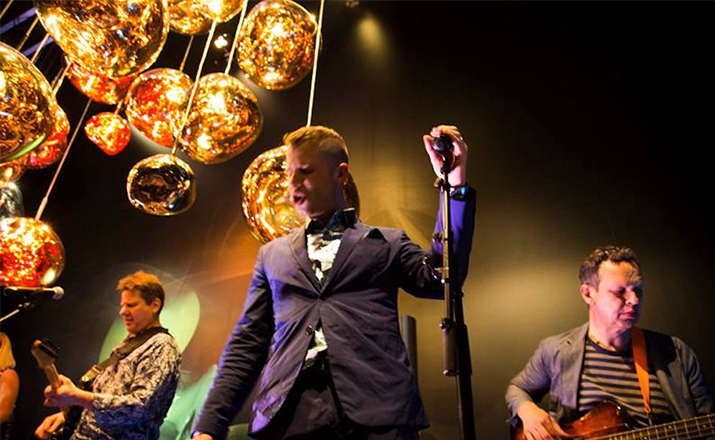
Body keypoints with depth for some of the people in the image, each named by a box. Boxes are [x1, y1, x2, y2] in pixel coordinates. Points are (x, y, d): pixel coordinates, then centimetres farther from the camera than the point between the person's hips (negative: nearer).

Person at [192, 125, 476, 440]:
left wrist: (456, 186, -10)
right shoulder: (272, 254, 18)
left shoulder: (387, 243, 12)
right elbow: (247, 344, 14)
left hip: (376, 414, -2)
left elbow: (440, 280, -4)